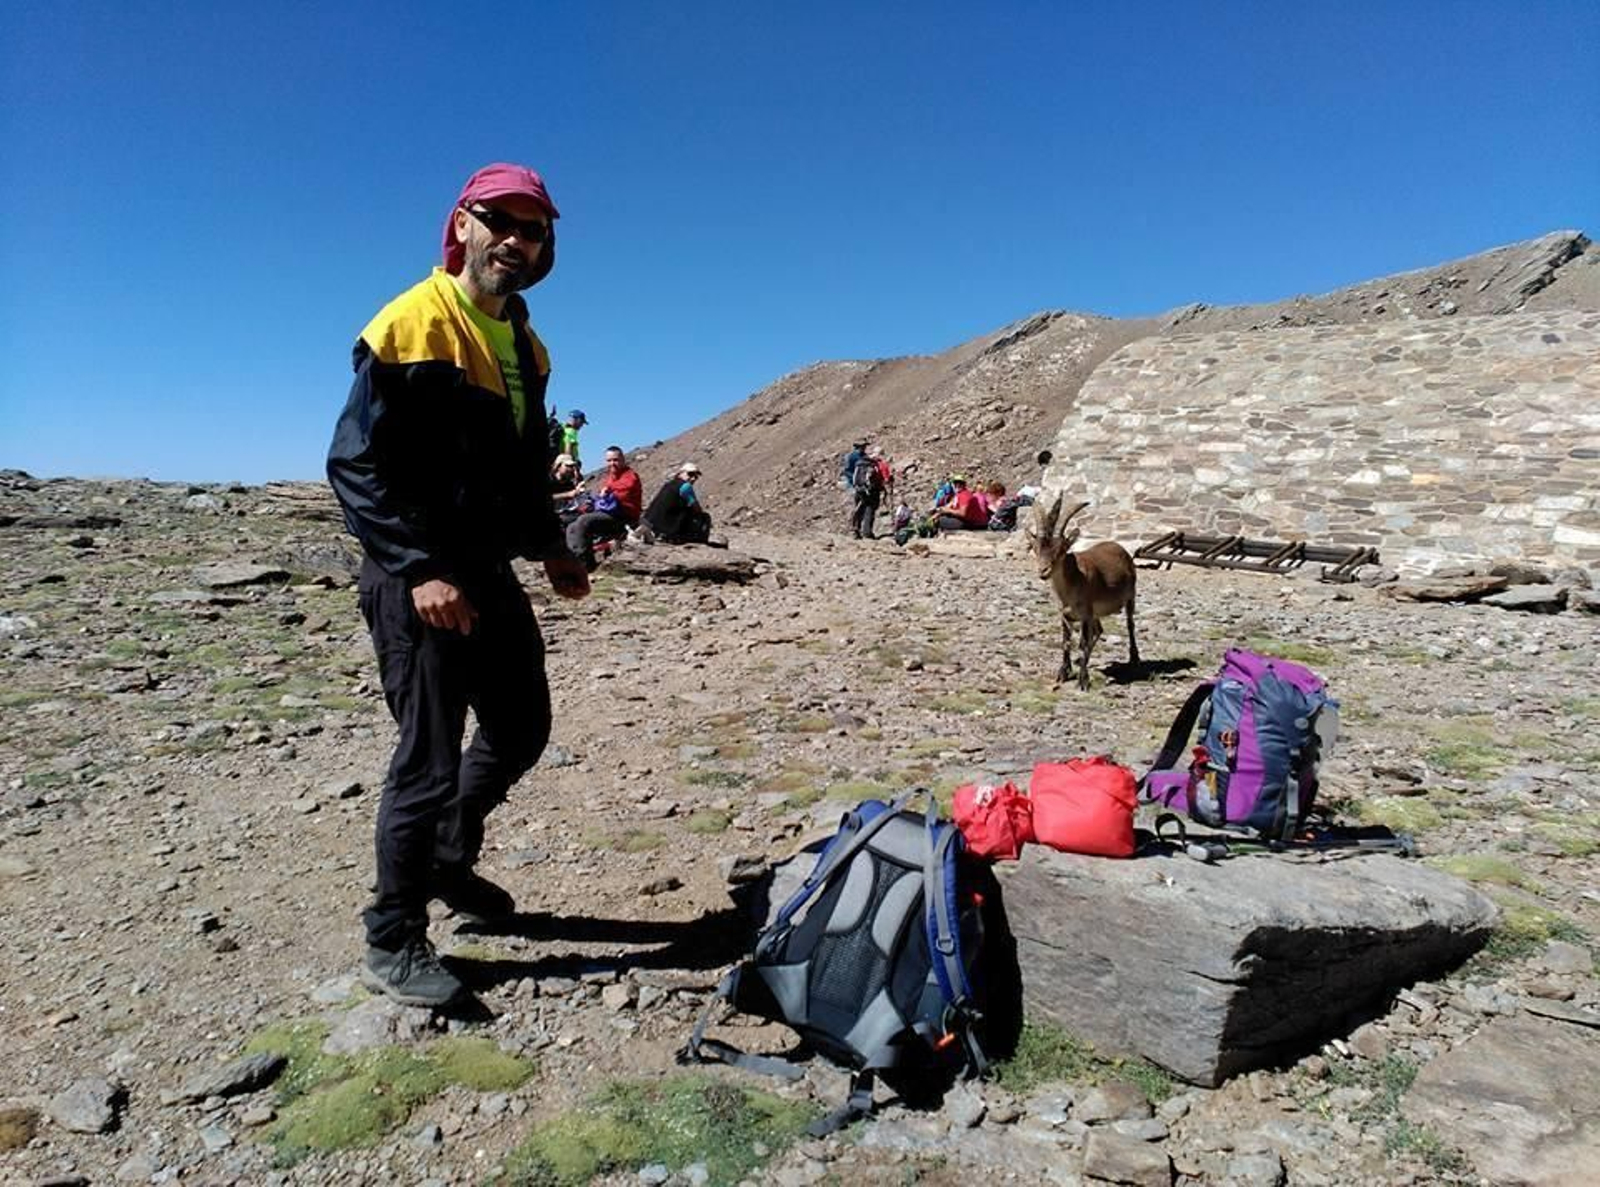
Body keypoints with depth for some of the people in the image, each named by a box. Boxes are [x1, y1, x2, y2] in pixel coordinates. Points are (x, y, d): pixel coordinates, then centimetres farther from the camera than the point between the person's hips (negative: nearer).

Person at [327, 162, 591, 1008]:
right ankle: (393, 943, 15)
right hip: (417, 577, -8)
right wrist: (421, 570, -22)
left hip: (490, 572, 8)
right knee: (430, 757, -3)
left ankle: (449, 860, 37)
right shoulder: (412, 325, -11)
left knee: (521, 730, 14)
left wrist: (549, 549, 11)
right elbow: (354, 464, -15)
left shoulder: (524, 345, 14)